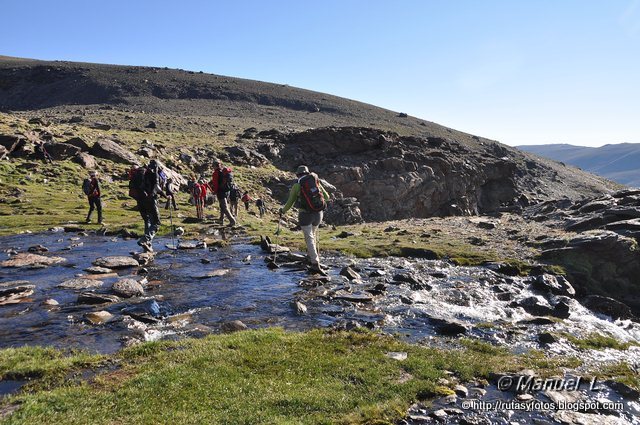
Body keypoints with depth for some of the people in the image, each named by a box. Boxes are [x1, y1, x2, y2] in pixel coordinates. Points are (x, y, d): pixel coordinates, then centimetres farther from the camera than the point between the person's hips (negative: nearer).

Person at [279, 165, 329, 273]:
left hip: (305, 214, -4)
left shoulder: (297, 185, -1)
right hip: (319, 213, 4)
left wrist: (283, 210, 24)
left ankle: (315, 264, -8)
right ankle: (311, 256, 36)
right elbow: (326, 197, 16)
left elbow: (290, 202, 6)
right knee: (313, 234, 25)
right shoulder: (317, 181, 8)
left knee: (309, 238, -1)